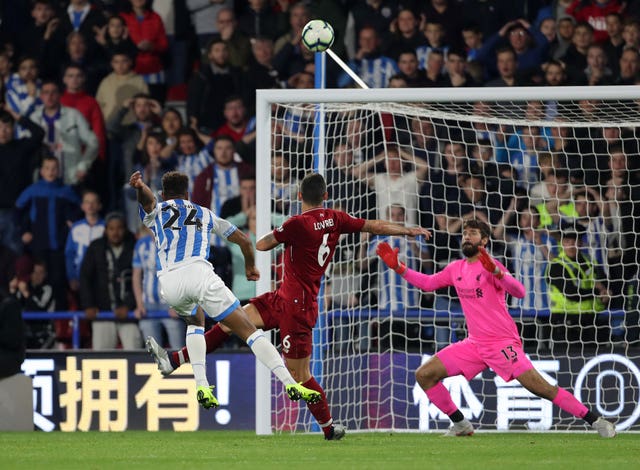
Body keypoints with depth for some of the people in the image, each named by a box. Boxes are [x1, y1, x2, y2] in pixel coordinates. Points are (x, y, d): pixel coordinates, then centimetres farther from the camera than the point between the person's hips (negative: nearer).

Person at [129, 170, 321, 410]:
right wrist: (250, 266, 52)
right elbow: (244, 240, 33)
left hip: (167, 280, 1)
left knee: (195, 321, 32)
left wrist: (140, 187, -23)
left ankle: (202, 385, 13)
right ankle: (290, 383, -15)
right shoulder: (204, 213, 31)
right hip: (199, 272, -1)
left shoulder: (156, 211, 26)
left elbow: (147, 198, 1)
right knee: (249, 330, 1)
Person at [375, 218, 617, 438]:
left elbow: (519, 292, -24)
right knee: (424, 375, -1)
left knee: (540, 388, -17)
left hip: (503, 343, -7)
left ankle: (596, 421, -10)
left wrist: (495, 272, -40)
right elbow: (427, 283, 24)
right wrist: (398, 268, 13)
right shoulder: (456, 269, 10)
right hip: (475, 344, 7)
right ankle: (461, 424, 10)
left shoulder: (490, 266, -11)